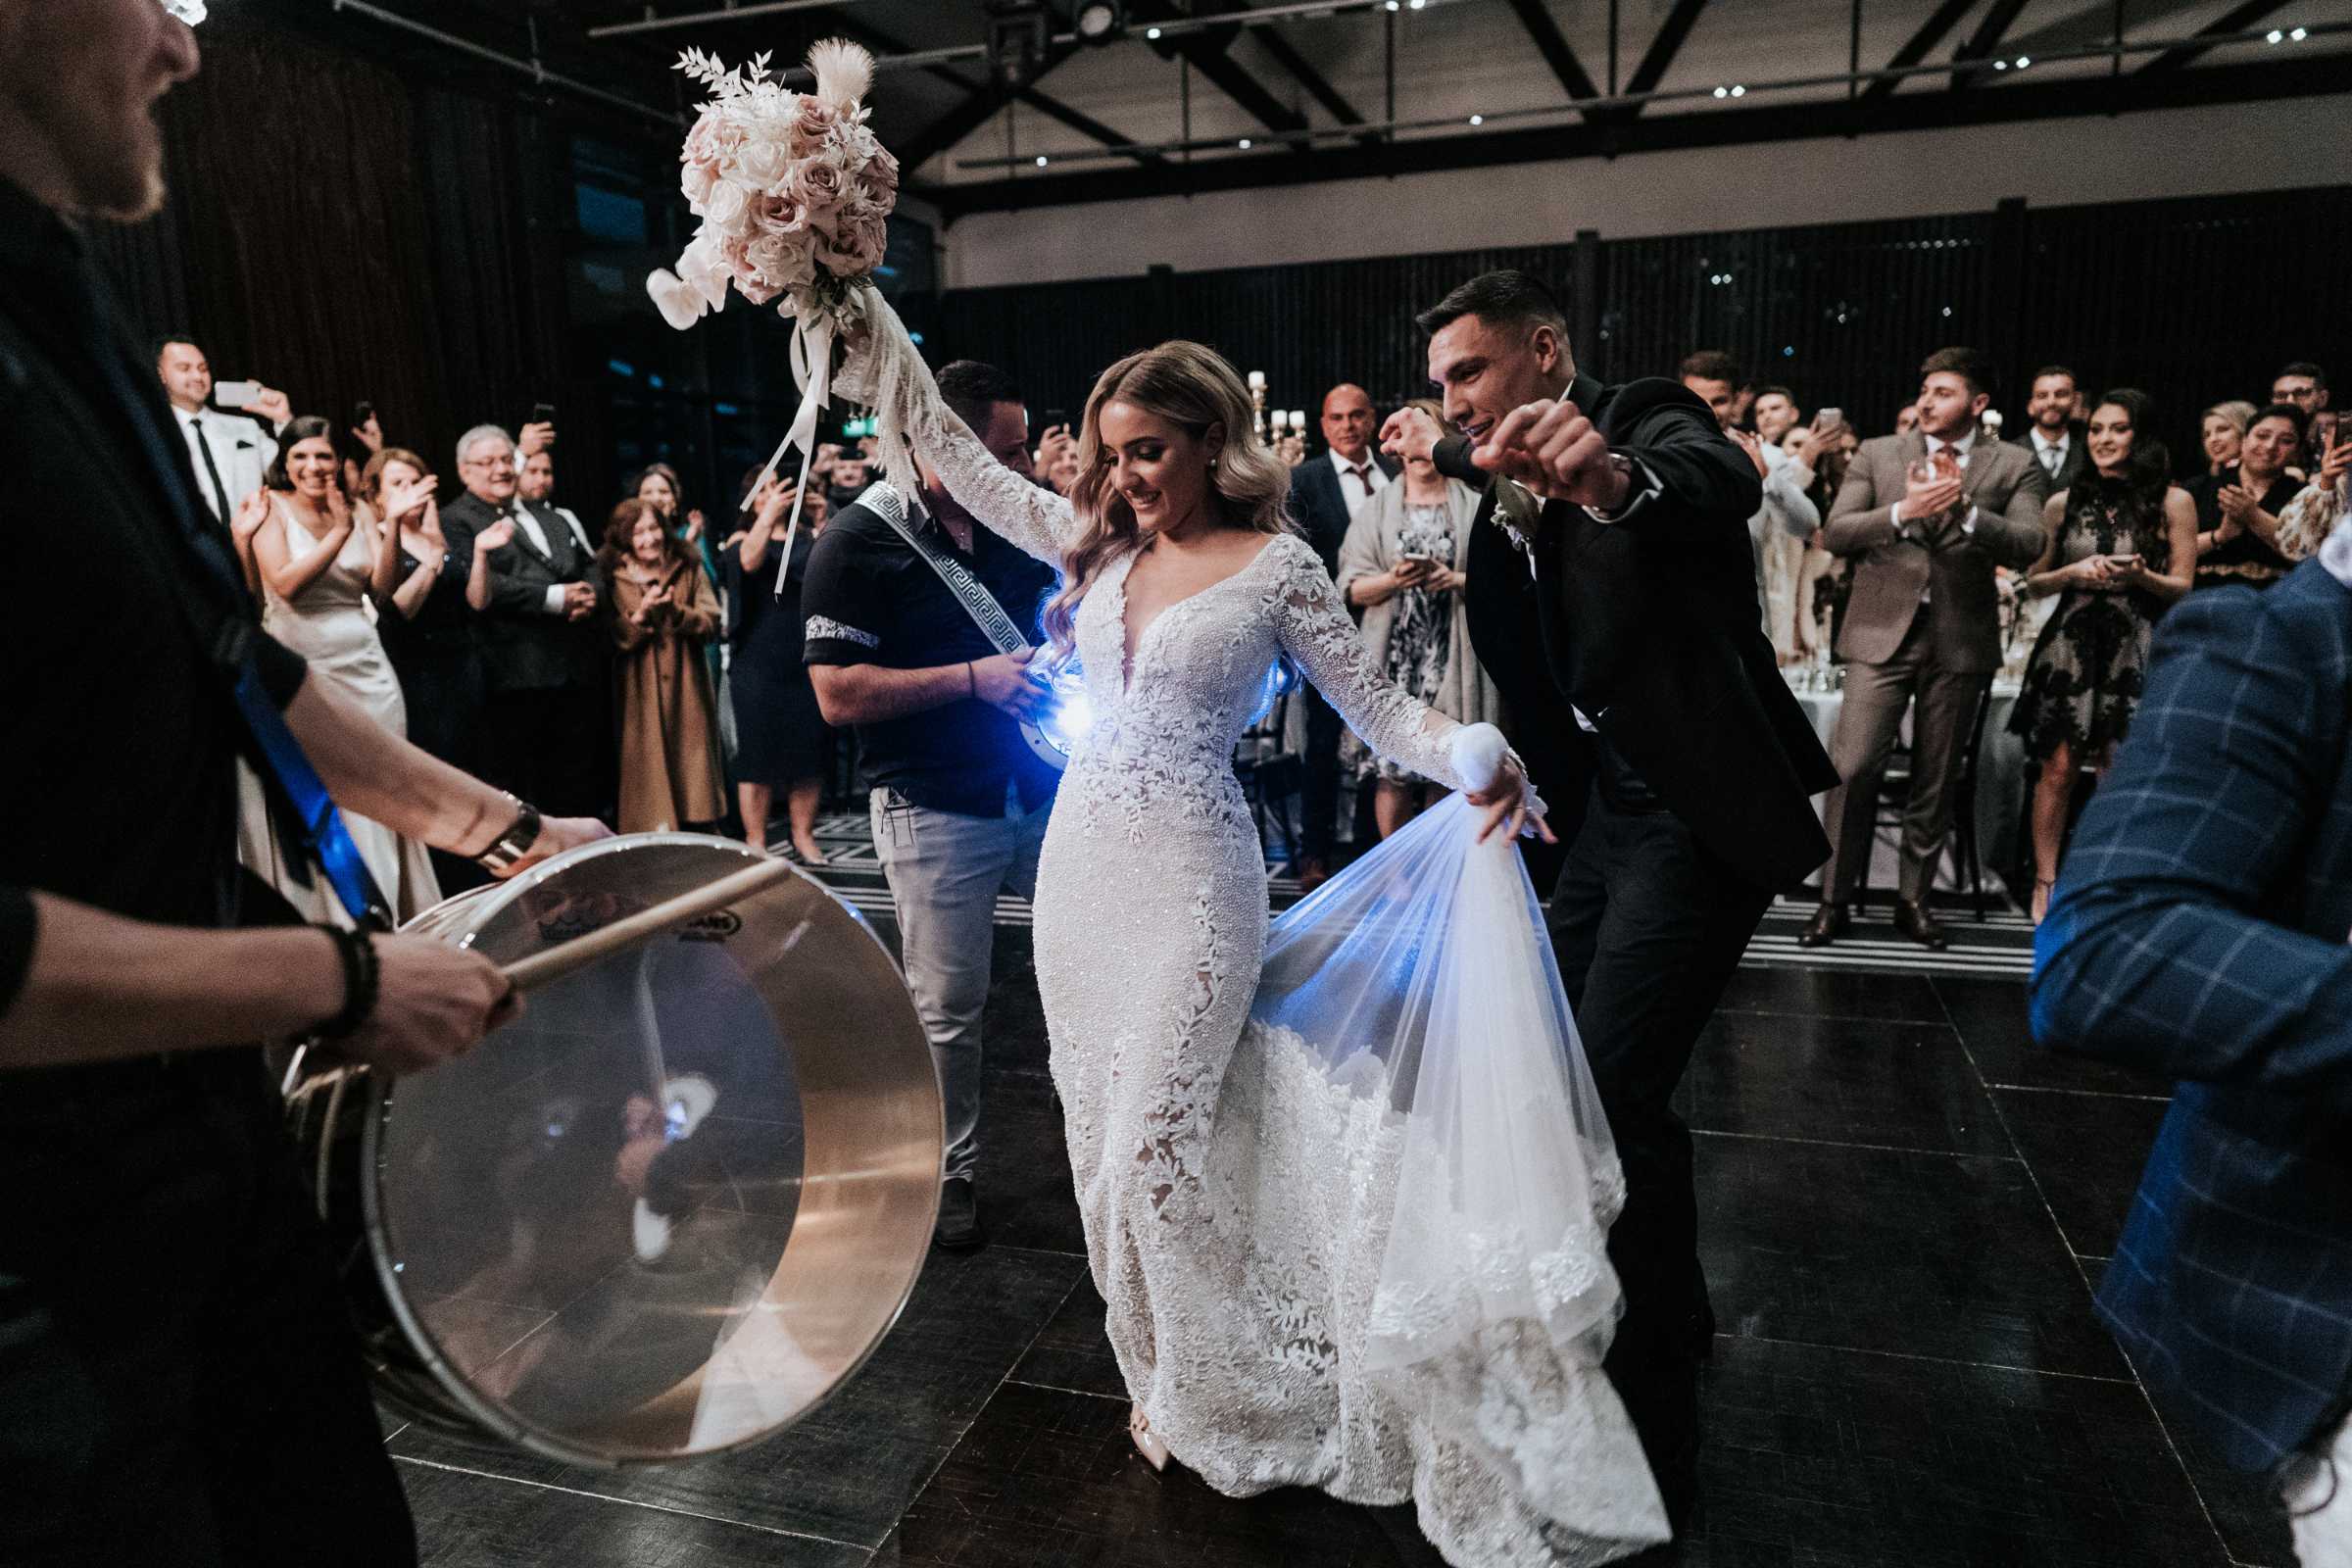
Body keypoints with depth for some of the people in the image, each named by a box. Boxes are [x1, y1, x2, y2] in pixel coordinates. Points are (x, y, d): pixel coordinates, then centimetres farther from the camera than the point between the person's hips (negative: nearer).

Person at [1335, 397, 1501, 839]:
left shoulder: (1476, 507, 10)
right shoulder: (1377, 510, 12)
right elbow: (1350, 588, 4)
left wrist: (1455, 579, -13)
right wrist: (1392, 580, -14)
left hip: (1453, 656, 0)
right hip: (1394, 660, 0)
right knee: (1392, 772, -4)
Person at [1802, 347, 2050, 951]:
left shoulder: (2014, 466, 6)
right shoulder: (1877, 454, 8)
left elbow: (2029, 545, -8)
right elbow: (1835, 533, -2)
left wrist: (1966, 509, -21)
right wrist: (1903, 510, -16)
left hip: (1961, 641, 1)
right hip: (1882, 633, -1)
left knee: (1936, 779, 9)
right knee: (1853, 766, -8)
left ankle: (1913, 897, 22)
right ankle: (1834, 898, 4)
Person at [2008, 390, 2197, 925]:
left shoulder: (2172, 501, 3)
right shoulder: (2064, 503, 8)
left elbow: (2183, 586, 4)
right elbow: (2034, 582, 12)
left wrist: (2140, 576, -16)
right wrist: (2074, 572, -7)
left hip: (2134, 650, -1)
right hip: (2069, 644, 1)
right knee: (2058, 766, -2)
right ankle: (2046, 884, 6)